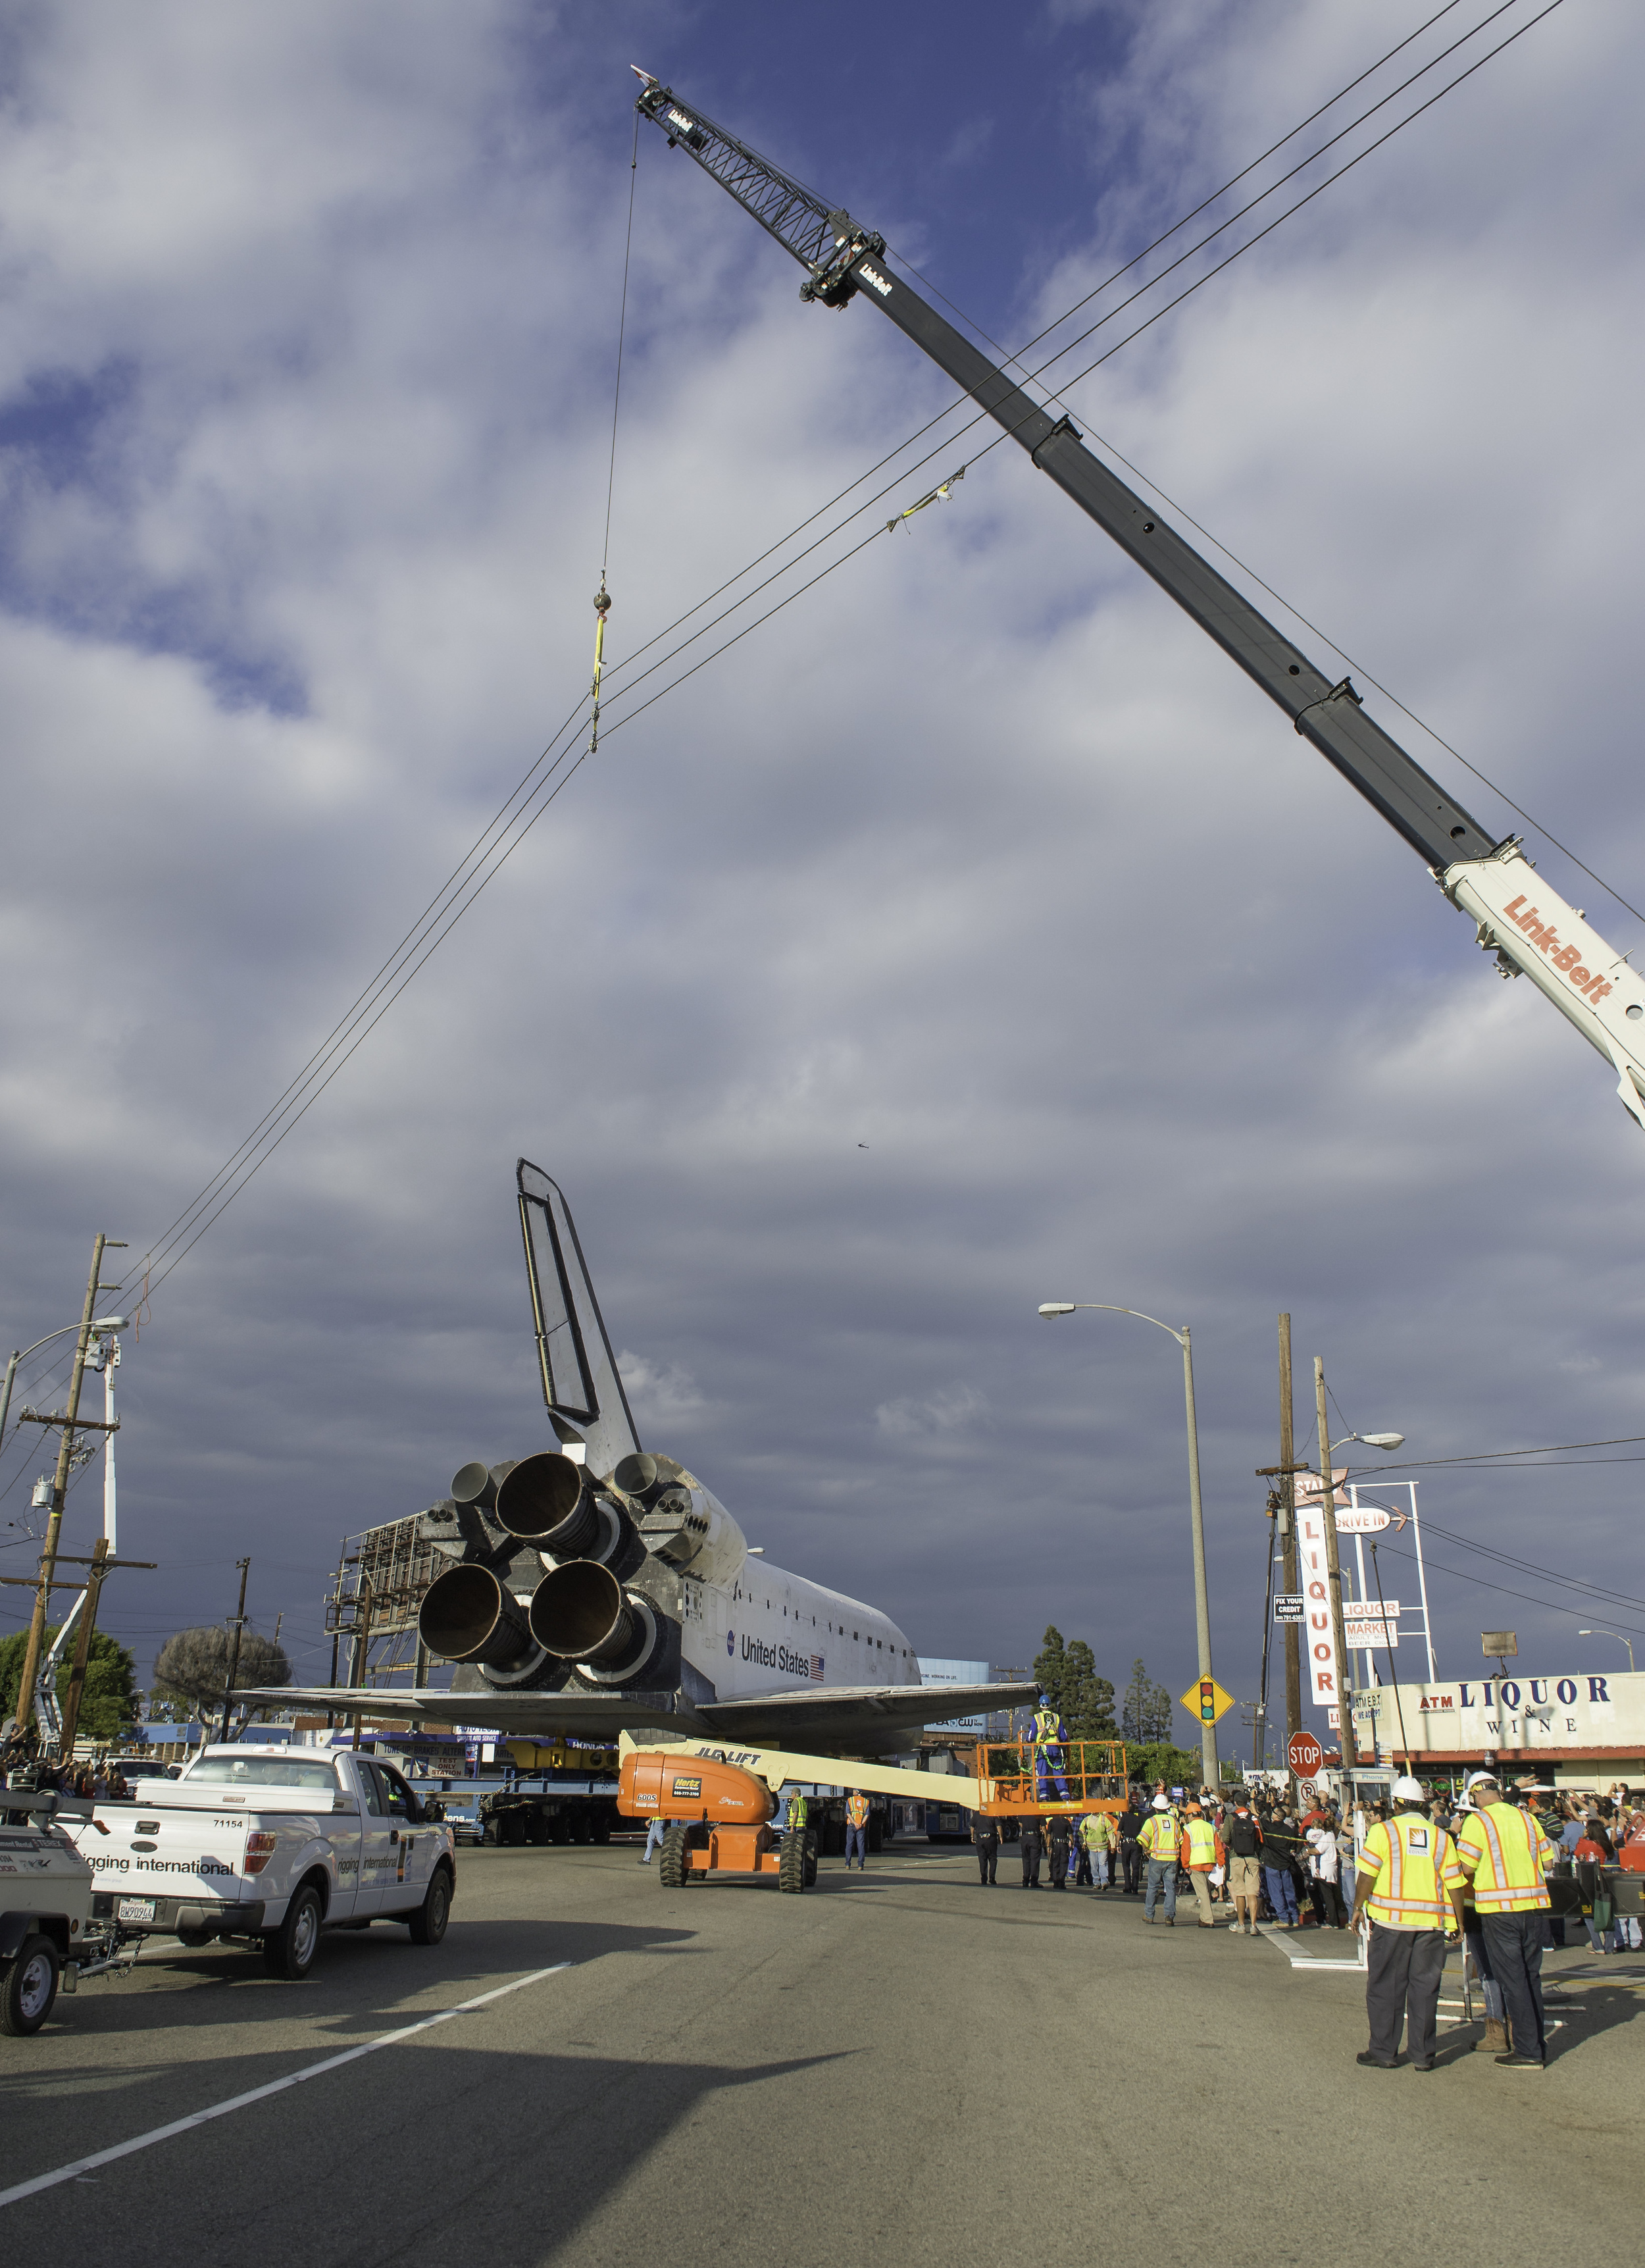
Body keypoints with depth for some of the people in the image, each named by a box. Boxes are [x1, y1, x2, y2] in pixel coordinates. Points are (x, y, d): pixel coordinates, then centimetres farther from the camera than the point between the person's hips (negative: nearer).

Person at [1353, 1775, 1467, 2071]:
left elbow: (1367, 1875, -5)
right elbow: (1454, 1883, 5)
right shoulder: (1441, 1837, 7)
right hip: (1432, 1923, 3)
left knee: (1385, 1987, 6)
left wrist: (1359, 1906, 6)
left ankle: (1383, 2052, 10)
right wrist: (1459, 1923, 14)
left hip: (1391, 1921, -3)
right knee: (1424, 1987, 9)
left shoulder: (1384, 1831, -3)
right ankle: (1423, 2055, 13)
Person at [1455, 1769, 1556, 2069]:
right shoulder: (1527, 1819, 7)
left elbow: (1467, 1869, -11)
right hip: (1534, 1904, 5)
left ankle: (1528, 2052, 4)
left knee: (1513, 1979, 1)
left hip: (1500, 1909, -5)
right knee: (1531, 1976, 16)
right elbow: (1548, 1861, 10)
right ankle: (1537, 2043, 23)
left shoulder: (1477, 1822, -8)